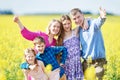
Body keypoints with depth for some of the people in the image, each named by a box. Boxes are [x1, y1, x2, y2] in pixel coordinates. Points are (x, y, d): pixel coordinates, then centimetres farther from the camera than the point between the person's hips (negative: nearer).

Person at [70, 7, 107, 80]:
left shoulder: (93, 23, -11)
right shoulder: (78, 31, 8)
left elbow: (99, 22, -36)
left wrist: (102, 18, -57)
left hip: (98, 61, -6)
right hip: (86, 62, 6)